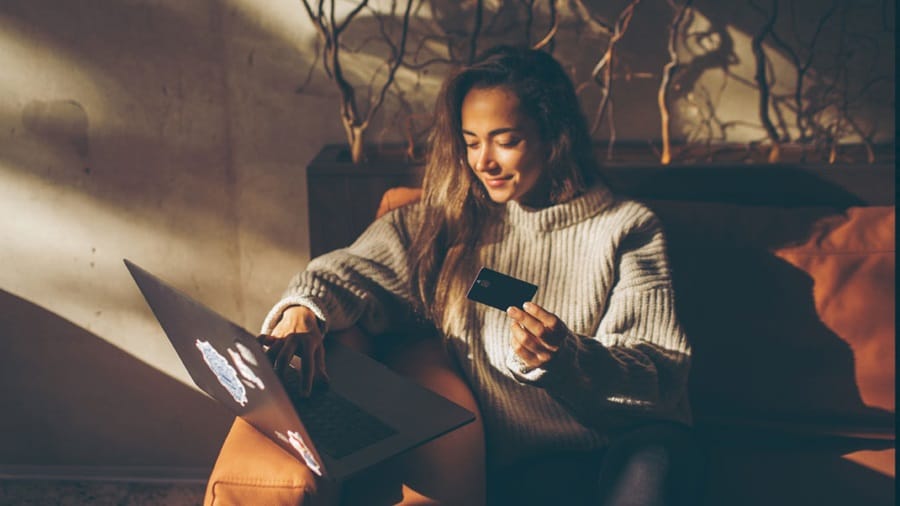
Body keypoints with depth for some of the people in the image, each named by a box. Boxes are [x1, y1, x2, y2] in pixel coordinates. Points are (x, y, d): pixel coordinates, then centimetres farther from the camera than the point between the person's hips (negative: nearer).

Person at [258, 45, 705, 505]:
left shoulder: (625, 230, 7)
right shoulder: (446, 222, 15)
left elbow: (662, 375, -2)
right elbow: (357, 270, 4)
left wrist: (566, 359, -22)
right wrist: (307, 309, -20)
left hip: (630, 451, 1)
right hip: (518, 467, -1)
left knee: (660, 451, -36)